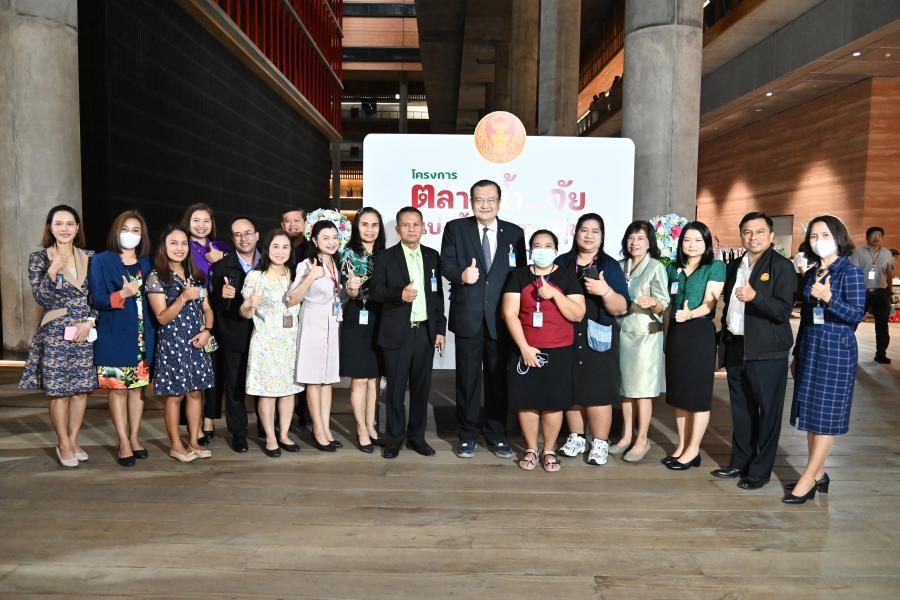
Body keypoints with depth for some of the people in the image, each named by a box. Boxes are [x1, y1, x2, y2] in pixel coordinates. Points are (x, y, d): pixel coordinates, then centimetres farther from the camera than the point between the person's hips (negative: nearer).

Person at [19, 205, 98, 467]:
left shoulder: (89, 257, 7)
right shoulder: (39, 258, -1)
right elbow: (41, 298, -8)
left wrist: (89, 322, -5)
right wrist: (52, 273, -23)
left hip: (86, 332, 3)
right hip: (55, 334, -3)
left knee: (82, 388, 7)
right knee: (58, 390, 2)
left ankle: (73, 440, 21)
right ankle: (63, 445, 17)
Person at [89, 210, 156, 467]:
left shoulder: (146, 263, 11)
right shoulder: (101, 261, 0)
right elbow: (97, 300, -6)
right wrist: (122, 295, -23)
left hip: (143, 335, 4)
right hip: (114, 335, -3)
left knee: (138, 386, 8)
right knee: (118, 388, 0)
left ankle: (134, 438, 19)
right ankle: (123, 443, 9)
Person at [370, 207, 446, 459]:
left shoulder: (432, 256, 10)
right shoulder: (385, 257, 0)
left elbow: (438, 294, 10)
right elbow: (374, 291, -5)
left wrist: (440, 328, 7)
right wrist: (399, 294, -23)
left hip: (426, 332, 3)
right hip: (397, 333, -3)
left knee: (421, 387, 9)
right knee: (396, 388, 4)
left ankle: (416, 436, 22)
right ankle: (394, 438, 17)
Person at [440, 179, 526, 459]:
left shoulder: (515, 233, 8)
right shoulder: (455, 228, 4)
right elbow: (446, 263, -3)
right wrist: (461, 275, -25)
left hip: (501, 318, 1)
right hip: (468, 317, -1)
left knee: (498, 376, 9)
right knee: (467, 377, 7)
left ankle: (496, 433, 24)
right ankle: (467, 434, 21)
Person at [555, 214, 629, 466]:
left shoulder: (610, 266, 3)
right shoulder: (561, 263, 9)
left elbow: (622, 308, -5)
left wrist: (605, 291, -20)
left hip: (597, 338, -2)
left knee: (598, 390, -3)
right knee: (571, 388, 6)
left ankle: (600, 443, 8)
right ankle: (576, 438, 21)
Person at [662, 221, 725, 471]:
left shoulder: (715, 267, -3)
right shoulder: (673, 269, 13)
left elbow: (709, 303, -13)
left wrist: (689, 314, -31)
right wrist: (666, 336, 5)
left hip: (700, 334, -5)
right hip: (675, 333, 5)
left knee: (698, 393, 0)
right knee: (679, 393, 9)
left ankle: (693, 450, 10)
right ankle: (682, 445, 20)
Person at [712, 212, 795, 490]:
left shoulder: (782, 266, -6)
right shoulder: (734, 267, 14)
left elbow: (783, 311, -14)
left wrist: (755, 297, -29)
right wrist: (723, 344, 15)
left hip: (767, 353, -6)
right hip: (736, 349, 6)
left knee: (767, 412, 4)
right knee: (741, 410, 14)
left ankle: (760, 470, 15)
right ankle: (740, 462, 27)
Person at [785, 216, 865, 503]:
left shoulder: (851, 272, -7)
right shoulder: (811, 273, 11)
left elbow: (857, 314, -13)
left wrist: (828, 298, -30)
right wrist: (797, 354, 17)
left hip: (837, 349, -7)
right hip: (810, 347, 7)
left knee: (826, 415, -2)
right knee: (810, 412, 9)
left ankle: (808, 479, 3)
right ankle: (818, 474, 19)